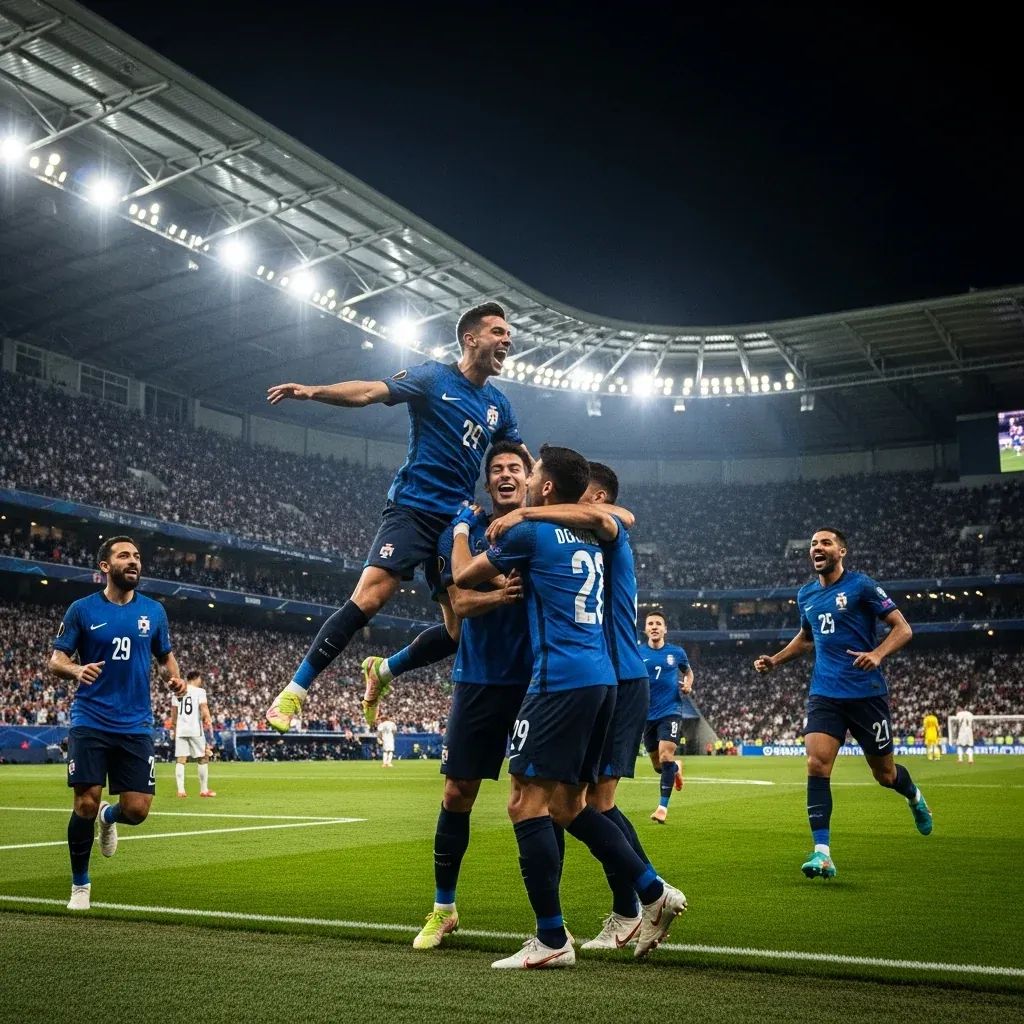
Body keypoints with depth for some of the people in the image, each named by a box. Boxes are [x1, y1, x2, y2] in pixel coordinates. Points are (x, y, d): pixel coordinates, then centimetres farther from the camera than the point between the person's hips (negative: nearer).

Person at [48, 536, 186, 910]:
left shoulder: (153, 611, 6)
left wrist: (174, 678, -5)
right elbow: (56, 659, 1)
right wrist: (76, 670, -22)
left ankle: (108, 817, 35)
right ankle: (80, 883, 17)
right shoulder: (82, 609, -1)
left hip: (136, 726, 2)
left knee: (136, 810, -3)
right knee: (86, 803, -5)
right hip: (90, 723, -2)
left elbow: (166, 657, 18)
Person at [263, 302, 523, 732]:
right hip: (412, 508, -6)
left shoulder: (499, 405, 15)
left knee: (462, 628, 0)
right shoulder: (433, 377, -3)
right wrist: (313, 391, -30)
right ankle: (294, 691, -11)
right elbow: (369, 391, -16)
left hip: (458, 522, 6)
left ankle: (384, 671, 23)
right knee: (367, 598, -21)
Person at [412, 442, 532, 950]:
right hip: (479, 680, 1)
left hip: (537, 679, -1)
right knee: (457, 793, 4)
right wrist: (499, 594, -27)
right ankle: (443, 908, 21)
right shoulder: (461, 533, 5)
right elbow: (459, 603, -5)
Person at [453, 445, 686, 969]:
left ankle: (552, 940, -9)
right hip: (601, 679, 9)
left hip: (561, 681, -9)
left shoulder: (529, 533, -3)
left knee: (526, 803, -7)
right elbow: (614, 519, 43)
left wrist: (461, 526, 26)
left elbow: (462, 575, 8)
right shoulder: (590, 537, 18)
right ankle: (655, 892, 13)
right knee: (567, 807, 16)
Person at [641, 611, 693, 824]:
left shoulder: (676, 652, 3)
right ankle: (675, 769, 48)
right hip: (647, 714, 2)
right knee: (658, 765, 11)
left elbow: (688, 671, 21)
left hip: (670, 711, -2)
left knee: (666, 755, -19)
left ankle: (663, 806, -11)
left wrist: (688, 684, 0)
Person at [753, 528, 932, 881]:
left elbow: (903, 628, -7)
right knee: (816, 765, -15)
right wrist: (776, 659, 18)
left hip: (867, 693, -4)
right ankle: (822, 854, -14)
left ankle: (914, 796, 46)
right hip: (824, 695, 4)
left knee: (884, 774, 9)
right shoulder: (806, 595, 11)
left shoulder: (860, 585, -6)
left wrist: (877, 654, -24)